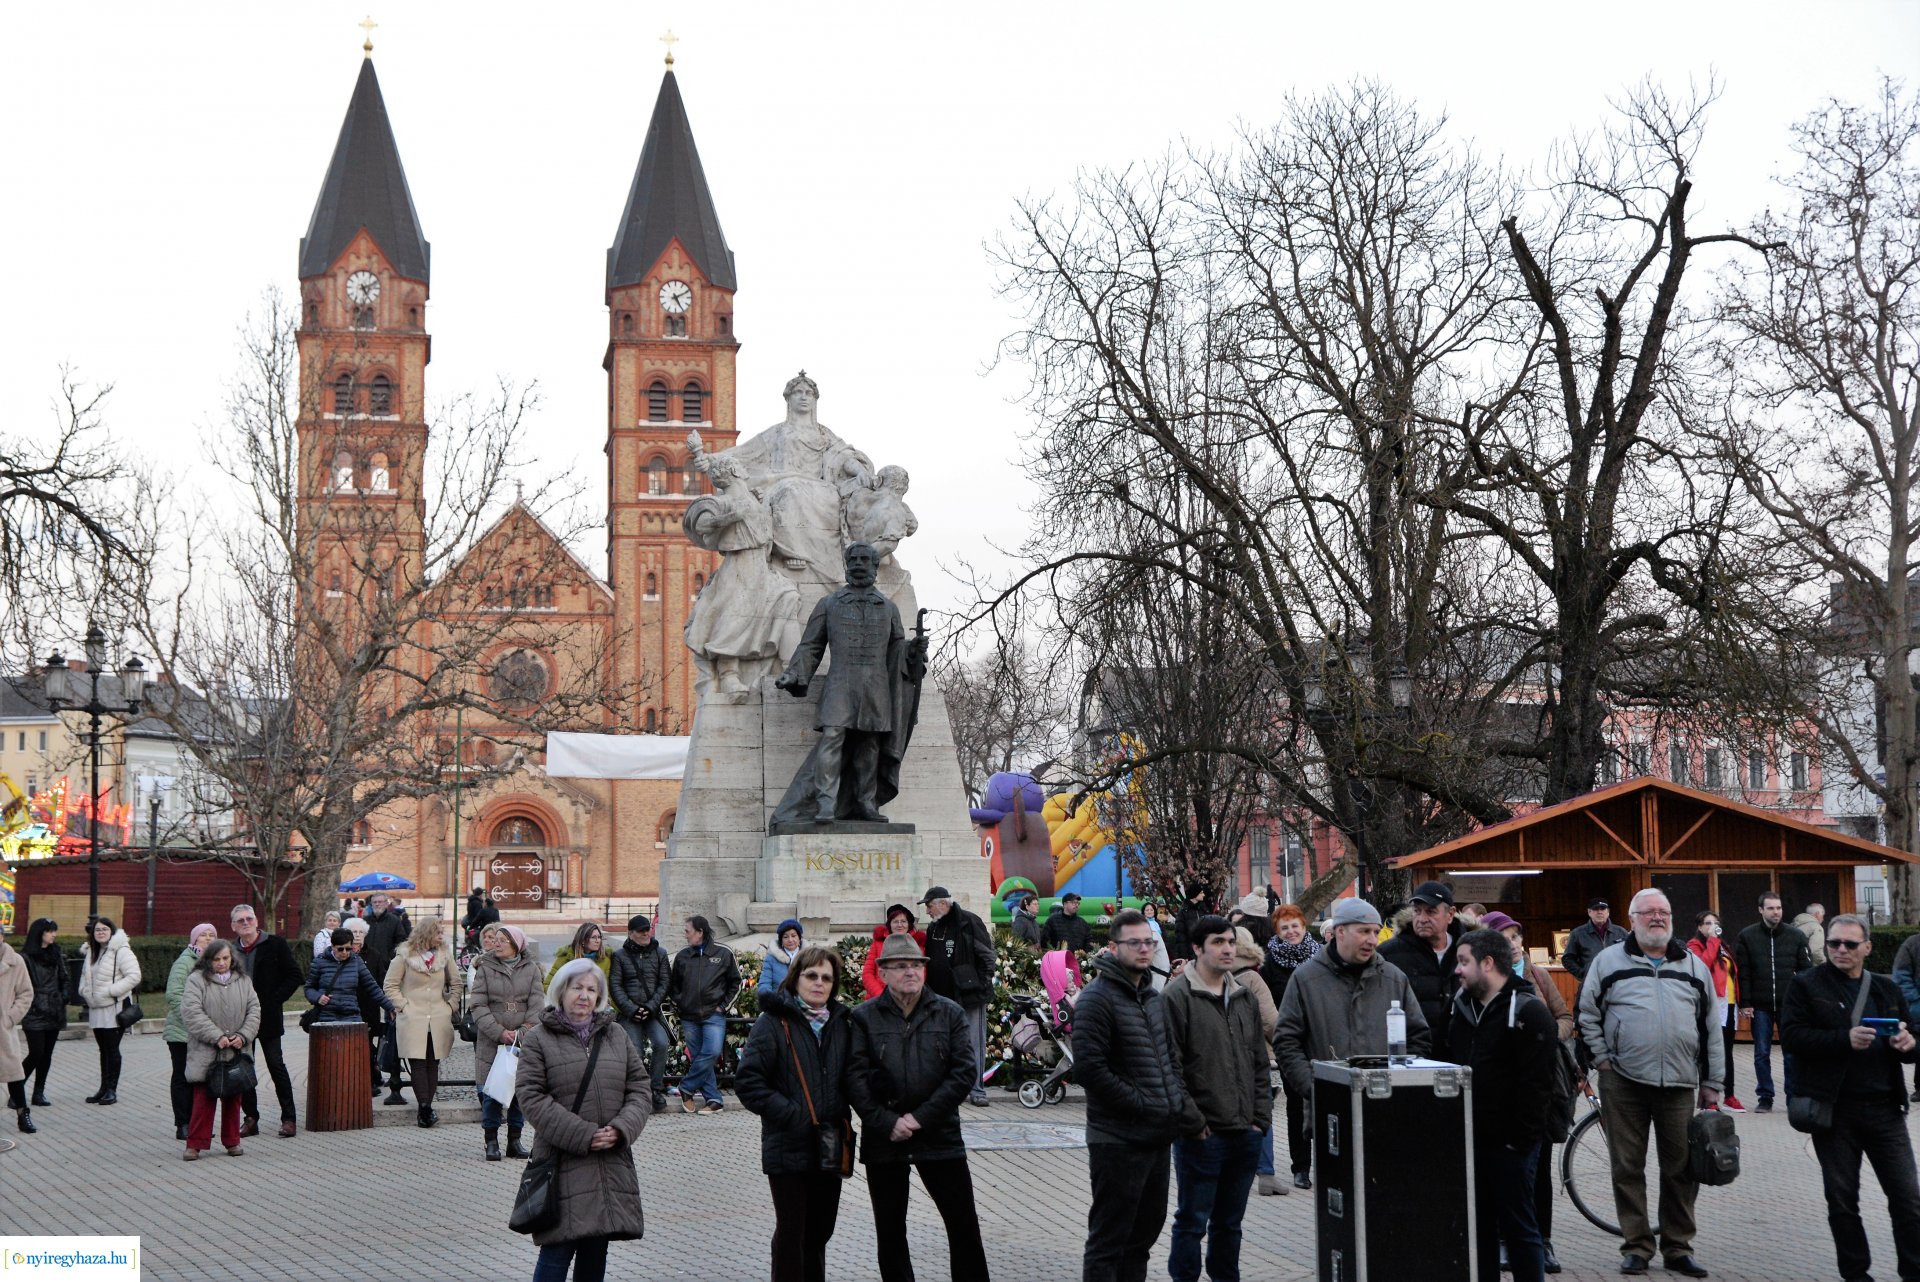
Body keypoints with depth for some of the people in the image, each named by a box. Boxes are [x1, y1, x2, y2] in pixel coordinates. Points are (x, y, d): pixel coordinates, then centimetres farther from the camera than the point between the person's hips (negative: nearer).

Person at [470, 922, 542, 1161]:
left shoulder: (531, 970, 5)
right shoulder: (485, 968, 1)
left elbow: (537, 1004, -1)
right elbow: (478, 1005, -5)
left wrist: (523, 1032, -15)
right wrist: (499, 1032, -15)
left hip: (524, 1041, 1)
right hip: (491, 1041, -1)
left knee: (520, 1088, 4)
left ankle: (514, 1140, 15)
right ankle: (491, 1141, 10)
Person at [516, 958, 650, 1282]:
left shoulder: (617, 1037, 13)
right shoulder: (539, 1039, -1)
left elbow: (639, 1088, 11)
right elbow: (531, 1097, -9)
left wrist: (622, 1128, -9)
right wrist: (582, 1136, -16)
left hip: (611, 1164, 5)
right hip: (562, 1164, -5)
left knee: (596, 1250, 10)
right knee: (557, 1252, -8)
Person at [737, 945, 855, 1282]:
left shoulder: (841, 1023, 11)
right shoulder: (775, 1021, -7)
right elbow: (747, 1081, -12)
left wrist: (843, 1114, 3)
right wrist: (791, 1115, -16)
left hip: (829, 1148, 5)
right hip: (788, 1148, -5)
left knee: (819, 1230, 14)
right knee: (791, 1233, 1)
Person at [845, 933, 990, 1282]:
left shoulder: (950, 1013, 2)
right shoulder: (864, 1017, 1)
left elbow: (965, 1072, -5)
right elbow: (854, 1078, -5)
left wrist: (921, 1117, -12)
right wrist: (887, 1123, -16)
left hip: (940, 1136, 0)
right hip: (883, 1141, 0)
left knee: (964, 1226, 0)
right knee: (890, 1230, 9)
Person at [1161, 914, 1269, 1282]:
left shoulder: (1245, 996, 13)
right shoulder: (1176, 996, -9)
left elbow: (1260, 1064, 17)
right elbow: (1169, 1068, -13)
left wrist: (1260, 1117, 8)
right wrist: (1192, 1122, -14)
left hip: (1244, 1133, 6)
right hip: (1201, 1137, -6)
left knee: (1230, 1222, 15)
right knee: (1193, 1221, 1)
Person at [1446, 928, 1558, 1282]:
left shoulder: (1528, 1012, -12)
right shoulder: (1462, 1007, 13)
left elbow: (1535, 1085, -16)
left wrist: (1520, 1140, -19)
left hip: (1510, 1145, -7)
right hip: (1470, 1140, 7)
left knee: (1518, 1227, 1)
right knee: (1479, 1227, 12)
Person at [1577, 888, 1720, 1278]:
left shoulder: (1693, 966, 12)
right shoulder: (1609, 962, 5)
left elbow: (1710, 1028, 14)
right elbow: (1588, 1015, 8)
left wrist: (1711, 1084, 11)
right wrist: (1602, 1059, -1)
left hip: (1680, 1084, 2)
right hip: (1624, 1084, -2)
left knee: (1680, 1169, 4)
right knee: (1628, 1168, 2)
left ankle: (1678, 1248, 14)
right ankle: (1636, 1246, 11)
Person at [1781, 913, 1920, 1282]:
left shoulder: (1887, 989, 13)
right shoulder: (1806, 985, 1)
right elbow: (1792, 1034, -12)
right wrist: (1845, 1039, -23)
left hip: (1884, 1109, 3)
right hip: (1834, 1110, -3)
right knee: (1842, 1200, 6)